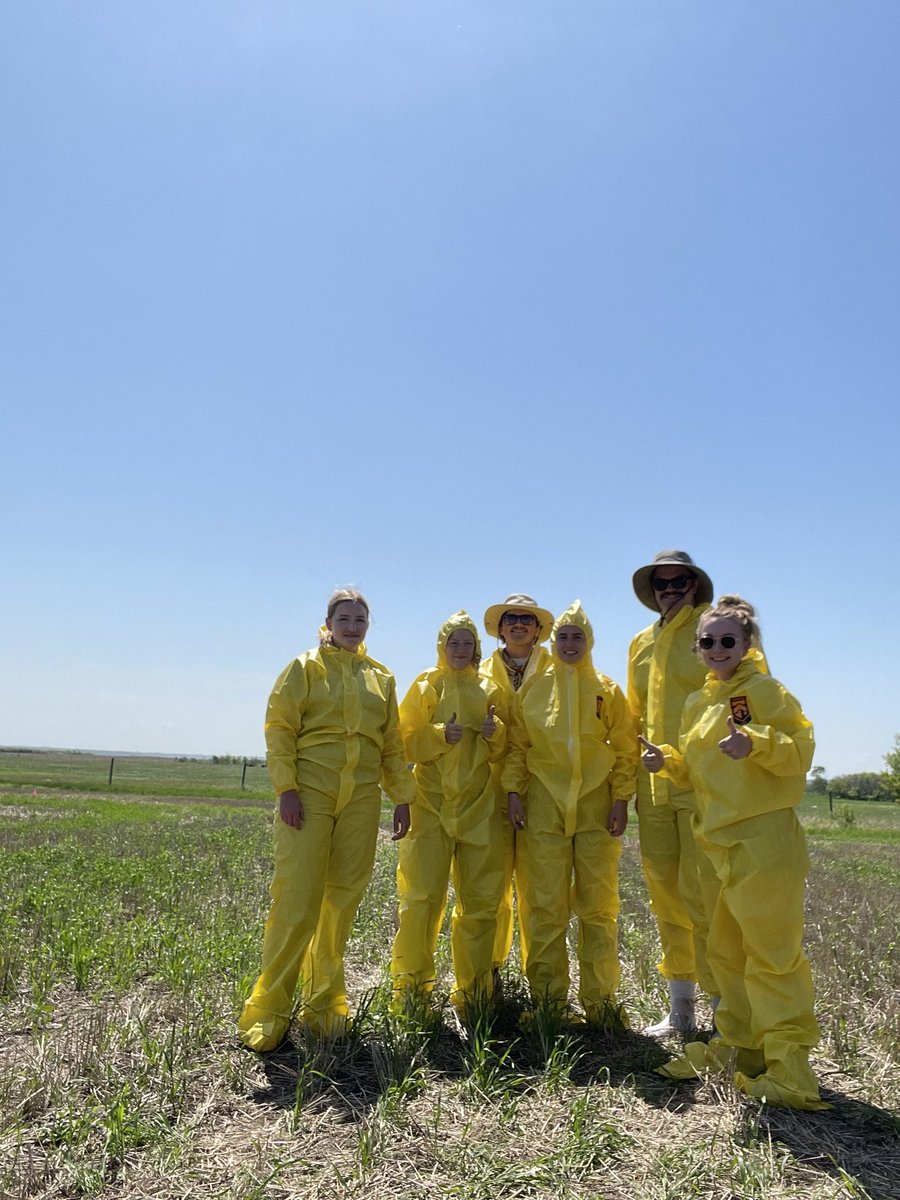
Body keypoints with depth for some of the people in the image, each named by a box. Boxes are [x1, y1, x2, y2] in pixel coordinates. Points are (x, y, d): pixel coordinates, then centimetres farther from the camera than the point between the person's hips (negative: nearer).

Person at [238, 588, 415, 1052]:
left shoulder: (381, 678, 13)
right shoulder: (305, 667, 3)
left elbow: (392, 743, 15)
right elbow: (279, 727, -3)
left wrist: (401, 796, 10)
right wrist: (286, 787, -12)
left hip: (361, 798, 4)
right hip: (310, 793, -3)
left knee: (343, 898, 6)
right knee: (297, 898, -6)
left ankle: (325, 1001, 20)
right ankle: (268, 1009, 6)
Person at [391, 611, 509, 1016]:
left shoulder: (489, 691, 11)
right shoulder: (425, 686, 5)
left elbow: (501, 753, 13)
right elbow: (406, 743, 0)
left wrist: (496, 732, -8)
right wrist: (440, 735, -17)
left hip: (478, 805, 3)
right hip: (431, 803, -2)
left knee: (481, 898, 6)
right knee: (421, 894, -6)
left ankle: (473, 990, 20)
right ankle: (411, 985, 11)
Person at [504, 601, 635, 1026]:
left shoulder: (606, 690, 6)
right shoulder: (534, 688, 6)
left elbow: (625, 749, 6)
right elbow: (517, 745, 7)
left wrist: (621, 798, -2)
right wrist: (514, 791, -2)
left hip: (596, 807, 0)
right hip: (544, 806, 0)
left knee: (598, 906, 5)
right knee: (545, 906, 3)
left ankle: (600, 999, 17)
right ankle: (548, 999, 16)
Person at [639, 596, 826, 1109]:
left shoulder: (764, 690, -7)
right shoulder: (698, 703, 14)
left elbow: (802, 748, -15)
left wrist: (756, 743, -31)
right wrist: (668, 762, 3)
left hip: (765, 839, -8)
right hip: (719, 842, 8)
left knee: (772, 952, -3)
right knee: (725, 951, 17)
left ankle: (789, 1067, 8)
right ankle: (738, 1044, 31)